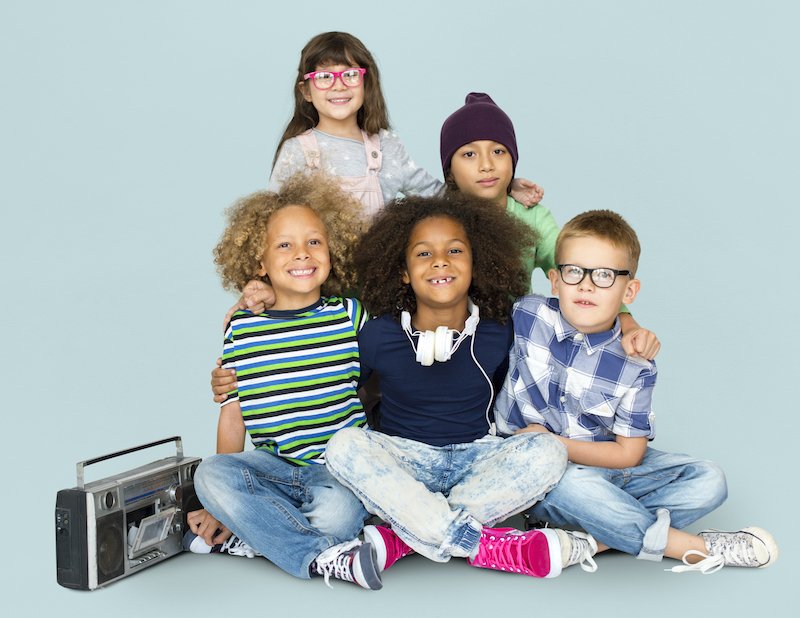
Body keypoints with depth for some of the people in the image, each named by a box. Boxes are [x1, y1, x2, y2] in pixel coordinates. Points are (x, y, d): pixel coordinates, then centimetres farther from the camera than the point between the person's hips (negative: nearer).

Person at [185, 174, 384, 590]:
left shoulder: (350, 314, 1)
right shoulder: (242, 330, 4)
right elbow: (233, 415, 7)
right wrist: (223, 504, 6)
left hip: (338, 466, -2)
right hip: (272, 466, 2)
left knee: (335, 512, -34)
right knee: (210, 475, -27)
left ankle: (247, 538, -12)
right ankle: (325, 557, -25)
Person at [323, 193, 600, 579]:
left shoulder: (498, 336, -3)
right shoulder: (377, 336, -5)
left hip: (476, 460, 1)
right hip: (404, 461, -1)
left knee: (546, 453, -25)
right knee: (344, 446, -30)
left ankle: (402, 537, -29)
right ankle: (483, 545, -33)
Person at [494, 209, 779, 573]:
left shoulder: (634, 369, -11)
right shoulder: (527, 316, -13)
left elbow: (629, 453, -9)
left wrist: (552, 442, -14)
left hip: (605, 466, 3)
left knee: (708, 481, -12)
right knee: (569, 484, -39)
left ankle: (597, 538, -27)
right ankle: (692, 546, -21)